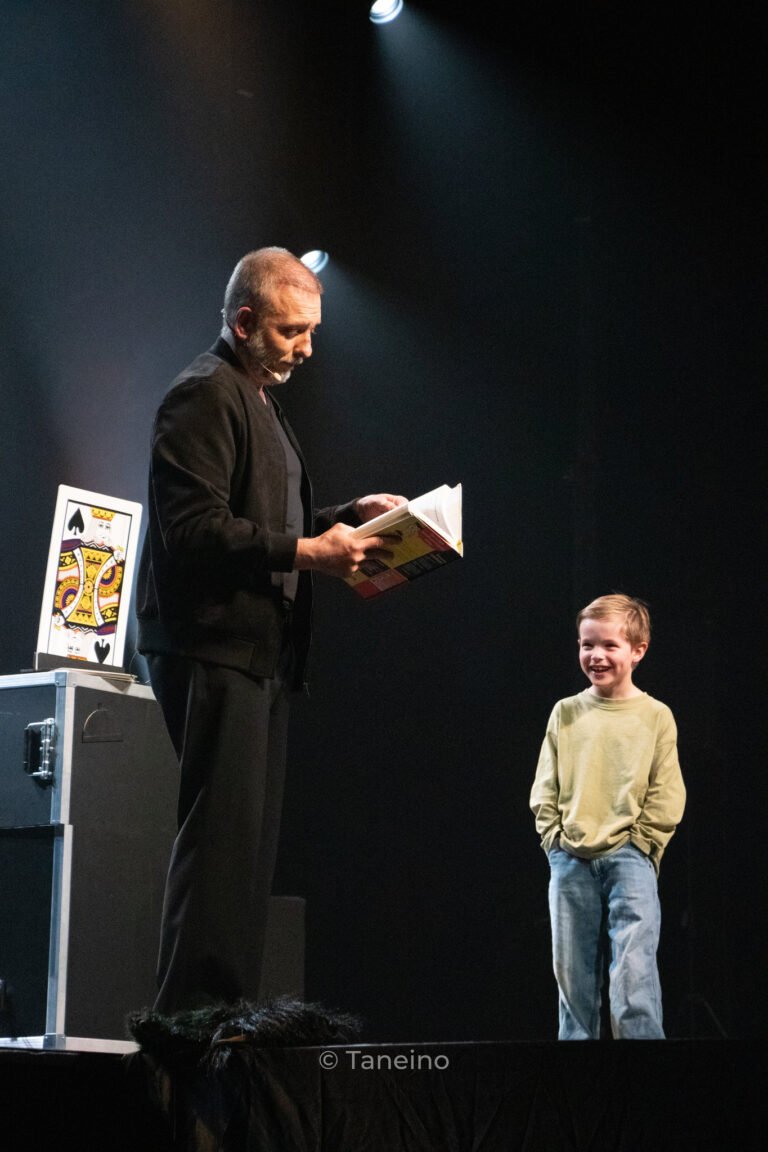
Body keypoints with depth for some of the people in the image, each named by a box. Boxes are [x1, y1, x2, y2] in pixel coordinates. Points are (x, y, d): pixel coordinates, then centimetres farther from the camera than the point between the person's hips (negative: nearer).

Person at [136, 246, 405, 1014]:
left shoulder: (257, 399, 23)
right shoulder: (204, 396, -9)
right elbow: (195, 529, -18)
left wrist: (347, 518, 15)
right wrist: (305, 552, -22)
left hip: (259, 653, 10)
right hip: (211, 650, -10)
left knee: (250, 836, 8)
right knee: (223, 830, -12)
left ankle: (229, 1009, 12)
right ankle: (194, 1011, -9)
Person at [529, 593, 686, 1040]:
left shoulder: (655, 716, 1)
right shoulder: (566, 713, 9)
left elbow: (666, 796, 1)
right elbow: (545, 787, 11)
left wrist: (640, 844, -7)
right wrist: (555, 836, 0)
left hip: (628, 857, -3)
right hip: (570, 860, 3)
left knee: (633, 974, -13)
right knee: (573, 974, 7)